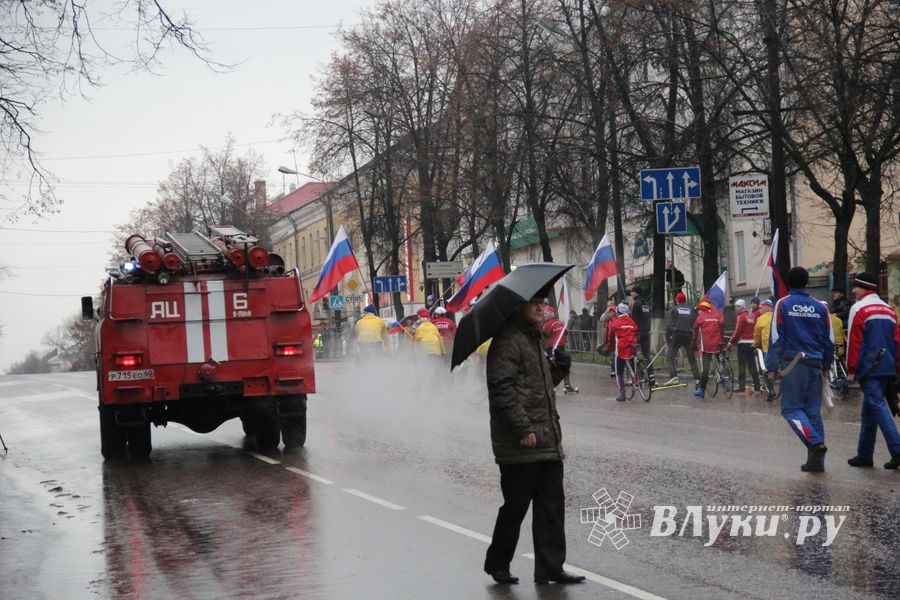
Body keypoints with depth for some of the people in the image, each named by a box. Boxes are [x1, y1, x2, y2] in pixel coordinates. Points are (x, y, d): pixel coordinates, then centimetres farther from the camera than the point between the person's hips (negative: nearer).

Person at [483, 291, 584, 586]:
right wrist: (523, 429, -23)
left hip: (547, 442, 9)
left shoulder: (533, 338, 19)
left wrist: (557, 369, 7)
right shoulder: (508, 340, -12)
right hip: (521, 445, -9)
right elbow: (502, 390, -20)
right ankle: (497, 563, 17)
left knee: (552, 506, 7)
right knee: (516, 506, 1)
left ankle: (550, 568, 13)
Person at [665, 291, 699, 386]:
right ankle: (697, 378, 5)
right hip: (689, 336, 3)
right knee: (692, 358, 10)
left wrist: (667, 337, 2)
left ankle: (673, 376, -16)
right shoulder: (691, 310, 10)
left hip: (677, 335, -3)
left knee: (671, 357, 2)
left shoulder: (674, 310, 2)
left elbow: (670, 324, -4)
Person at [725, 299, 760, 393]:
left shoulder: (741, 317, -10)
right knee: (752, 365, 10)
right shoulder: (752, 316, 11)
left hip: (743, 343, -7)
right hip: (752, 343, 7)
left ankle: (742, 387, -9)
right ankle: (757, 388, 9)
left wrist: (730, 343, -8)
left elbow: (737, 332, -14)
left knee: (742, 365, -5)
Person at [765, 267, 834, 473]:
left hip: (793, 363, -4)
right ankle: (816, 460, 6)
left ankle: (815, 442, -21)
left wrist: (772, 366, -4)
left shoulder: (783, 305, -3)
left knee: (791, 408, 1)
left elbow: (776, 338, -7)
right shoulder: (820, 307, 8)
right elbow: (829, 341, 10)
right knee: (813, 411, 9)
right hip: (815, 364, 4)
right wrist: (826, 366, 21)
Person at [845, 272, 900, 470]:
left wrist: (851, 369, -6)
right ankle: (865, 454, 18)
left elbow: (854, 341, -10)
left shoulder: (859, 309, -6)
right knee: (869, 410, 14)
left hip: (869, 369, -7)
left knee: (878, 407, -11)